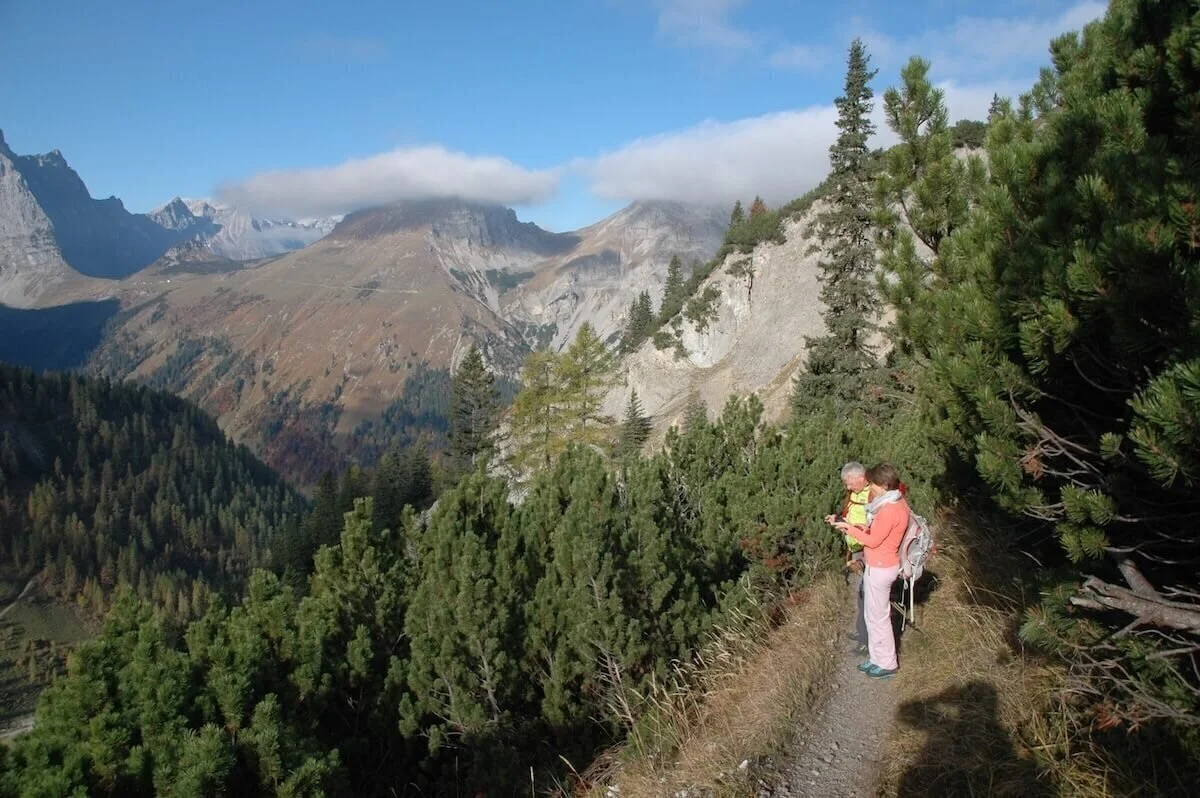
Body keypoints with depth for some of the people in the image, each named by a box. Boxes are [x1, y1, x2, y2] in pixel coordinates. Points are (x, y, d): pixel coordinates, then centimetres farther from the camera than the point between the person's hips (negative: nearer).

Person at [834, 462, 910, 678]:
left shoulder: (889, 510, -27)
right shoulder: (896, 501, 3)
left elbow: (873, 540, -20)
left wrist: (849, 528, -12)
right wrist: (854, 527, 4)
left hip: (880, 569, -10)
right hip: (880, 565, 10)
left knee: (877, 616, 5)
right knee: (875, 614, 19)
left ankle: (887, 663, 19)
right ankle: (878, 658, 31)